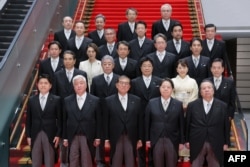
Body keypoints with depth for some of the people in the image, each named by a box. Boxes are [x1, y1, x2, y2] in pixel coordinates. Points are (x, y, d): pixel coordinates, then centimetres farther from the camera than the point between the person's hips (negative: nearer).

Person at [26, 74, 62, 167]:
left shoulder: (56, 100, 0)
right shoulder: (31, 100, 7)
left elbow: (59, 119, -1)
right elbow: (28, 119, 8)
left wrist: (58, 135, -7)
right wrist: (28, 135, 3)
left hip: (50, 135, -2)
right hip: (35, 135, 2)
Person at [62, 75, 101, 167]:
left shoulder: (95, 100, 0)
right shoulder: (67, 100, 5)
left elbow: (98, 120, 1)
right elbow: (64, 120, 7)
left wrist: (98, 137, -1)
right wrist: (65, 138, 4)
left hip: (88, 137, -1)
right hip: (73, 137, 2)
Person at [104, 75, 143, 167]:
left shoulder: (136, 100, 7)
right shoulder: (109, 100, 2)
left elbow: (139, 120, 6)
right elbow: (106, 121, 1)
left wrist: (140, 138, 3)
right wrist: (106, 139, -3)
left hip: (131, 138, 1)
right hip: (115, 138, -1)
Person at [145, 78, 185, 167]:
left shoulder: (178, 104, 2)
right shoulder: (152, 103, 2)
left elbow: (181, 124, 3)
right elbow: (147, 122, 4)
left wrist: (182, 141, 1)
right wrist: (147, 139, 1)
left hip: (172, 141, 0)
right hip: (156, 140, 0)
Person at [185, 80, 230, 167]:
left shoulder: (222, 106, 1)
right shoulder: (192, 105, 2)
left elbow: (226, 126, 3)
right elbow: (187, 124, 5)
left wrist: (226, 143, 2)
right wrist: (187, 140, 4)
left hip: (215, 144, 0)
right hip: (197, 143, 0)